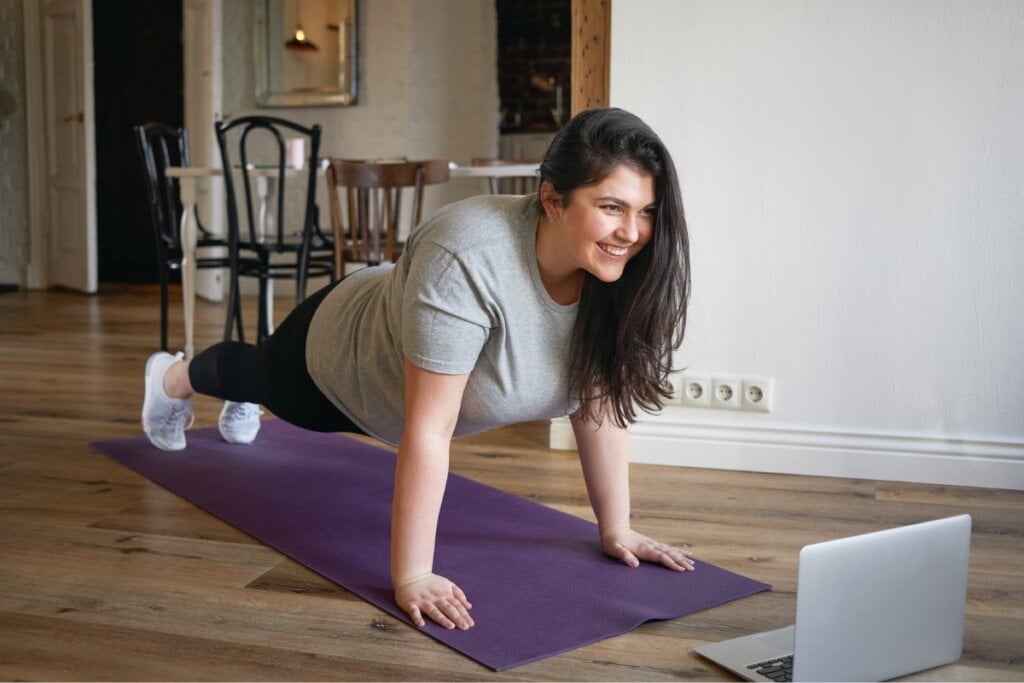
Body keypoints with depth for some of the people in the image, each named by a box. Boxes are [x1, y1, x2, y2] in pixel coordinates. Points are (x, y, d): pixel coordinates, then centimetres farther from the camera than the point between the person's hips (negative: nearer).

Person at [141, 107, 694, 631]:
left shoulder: (617, 273, -26)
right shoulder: (467, 260, -45)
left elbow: (599, 405, -16)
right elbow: (428, 430, -41)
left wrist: (616, 530, -13)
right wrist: (411, 578, -38)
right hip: (338, 358, -5)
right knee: (261, 372, 29)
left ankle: (242, 406, 69)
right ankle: (171, 378, 62)